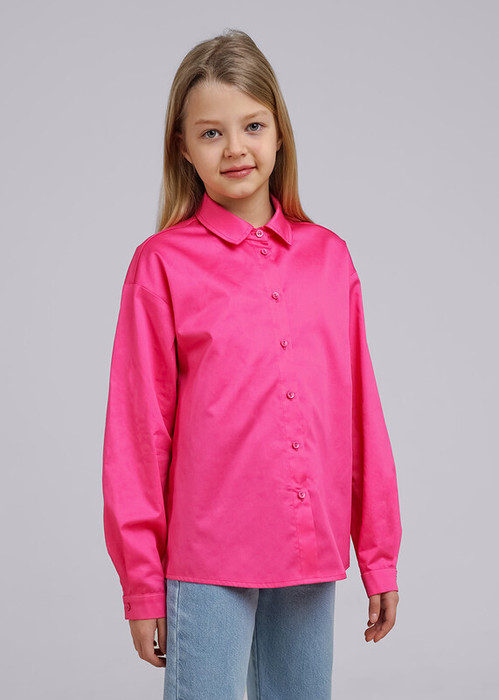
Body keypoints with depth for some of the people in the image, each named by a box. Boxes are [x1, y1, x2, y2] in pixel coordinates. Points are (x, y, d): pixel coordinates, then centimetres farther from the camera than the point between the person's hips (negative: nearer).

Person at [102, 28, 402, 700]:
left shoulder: (328, 255, 5)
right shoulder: (163, 263, -4)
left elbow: (361, 411, 8)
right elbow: (137, 428, -2)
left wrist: (380, 556, 10)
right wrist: (142, 583, -1)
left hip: (312, 555, 3)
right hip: (206, 556, -3)